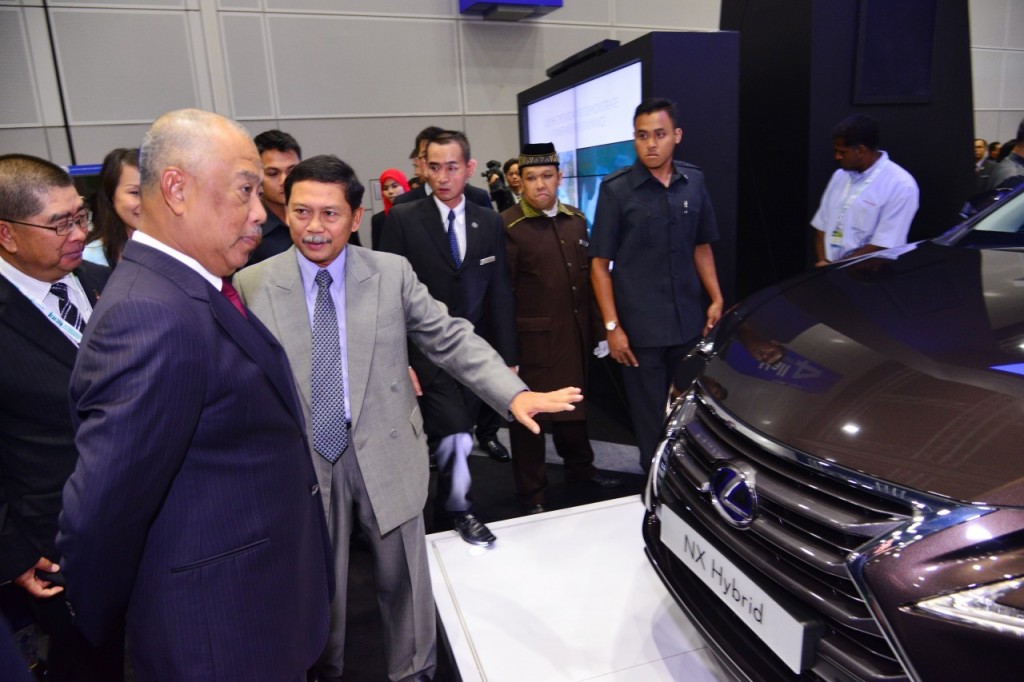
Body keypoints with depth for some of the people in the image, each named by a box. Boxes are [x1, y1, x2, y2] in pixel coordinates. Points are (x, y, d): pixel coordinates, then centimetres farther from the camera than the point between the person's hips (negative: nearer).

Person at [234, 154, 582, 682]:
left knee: (404, 579, 17)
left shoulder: (392, 273, -5)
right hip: (302, 462, 0)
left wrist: (514, 393, -20)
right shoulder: (252, 285, -4)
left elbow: (452, 340, -7)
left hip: (385, 455, 1)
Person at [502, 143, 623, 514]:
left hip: (574, 337, 6)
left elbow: (587, 278, 12)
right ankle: (531, 494, 24)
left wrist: (596, 330, 10)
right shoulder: (508, 226, -11)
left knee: (573, 408, 21)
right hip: (532, 340, -5)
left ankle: (580, 468, 42)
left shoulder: (575, 220, 9)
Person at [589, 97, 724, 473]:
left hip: (690, 322, 4)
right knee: (651, 421, 8)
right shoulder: (615, 188, -7)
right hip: (640, 328, -3)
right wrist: (612, 326, -10)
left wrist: (716, 299, 6)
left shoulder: (694, 181, 5)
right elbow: (599, 264, -6)